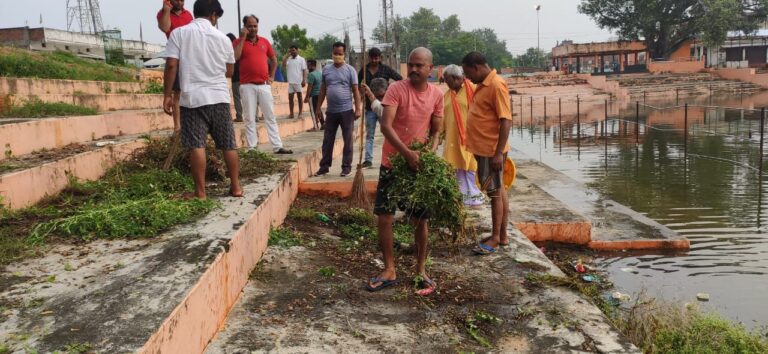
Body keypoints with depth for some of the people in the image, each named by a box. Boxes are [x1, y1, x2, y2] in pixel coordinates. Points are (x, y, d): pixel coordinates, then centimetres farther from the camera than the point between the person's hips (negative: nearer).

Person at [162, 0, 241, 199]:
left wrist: (168, 95, 1)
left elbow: (171, 65, -5)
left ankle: (200, 192, -1)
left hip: (193, 97, -1)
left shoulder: (179, 33, 3)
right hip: (219, 97, 2)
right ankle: (236, 187, 13)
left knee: (197, 145, -2)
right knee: (229, 145, 8)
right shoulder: (222, 38, 8)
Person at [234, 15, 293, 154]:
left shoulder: (264, 41, 11)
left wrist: (271, 76, 11)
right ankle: (252, 148, 6)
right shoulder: (238, 42, 1)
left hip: (264, 85, 3)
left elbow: (273, 60, 22)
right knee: (249, 118, 1)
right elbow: (235, 58, -18)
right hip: (247, 86, -3)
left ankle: (277, 147, 8)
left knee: (270, 117, 5)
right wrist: (242, 38, -13)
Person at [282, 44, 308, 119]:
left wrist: (304, 80, -13)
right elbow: (283, 65, -8)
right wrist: (287, 55, -5)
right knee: (290, 98, 4)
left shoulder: (301, 59, 1)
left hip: (299, 82, -4)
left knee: (299, 97, 2)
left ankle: (300, 113, 6)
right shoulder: (288, 59, 9)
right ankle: (291, 114, 10)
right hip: (290, 82, 4)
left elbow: (304, 70, -3)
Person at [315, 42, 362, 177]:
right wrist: (318, 108, 9)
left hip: (346, 111, -3)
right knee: (327, 140, 8)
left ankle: (346, 167, 12)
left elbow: (355, 91, -3)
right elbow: (323, 90, 12)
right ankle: (324, 166, 16)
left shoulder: (350, 70, -2)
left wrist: (358, 108, -10)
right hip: (331, 111, 3)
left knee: (348, 140, 4)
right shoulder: (326, 69, 8)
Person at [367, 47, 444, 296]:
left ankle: (421, 271, 24)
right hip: (392, 163, -2)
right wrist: (407, 153, -31)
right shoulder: (396, 89, -11)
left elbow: (435, 131, 7)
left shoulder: (437, 95, 0)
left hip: (420, 165, 2)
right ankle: (389, 271, 15)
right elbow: (385, 126, -21)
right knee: (384, 218, -1)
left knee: (420, 220, 7)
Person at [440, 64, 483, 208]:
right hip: (453, 137, 5)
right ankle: (464, 194, 17)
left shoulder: (472, 90, -7)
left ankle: (475, 194, 13)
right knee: (457, 167, 7)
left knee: (471, 165, 0)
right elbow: (443, 115, 13)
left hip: (469, 136, -5)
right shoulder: (448, 94, 11)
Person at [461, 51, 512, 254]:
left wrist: (499, 152, -24)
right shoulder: (483, 85, 12)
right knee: (498, 191, 14)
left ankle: (495, 239, 9)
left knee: (495, 193, 0)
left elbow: (506, 120, -21)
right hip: (483, 148, 9)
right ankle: (502, 235, 22)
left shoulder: (497, 85, -17)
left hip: (492, 151, -9)